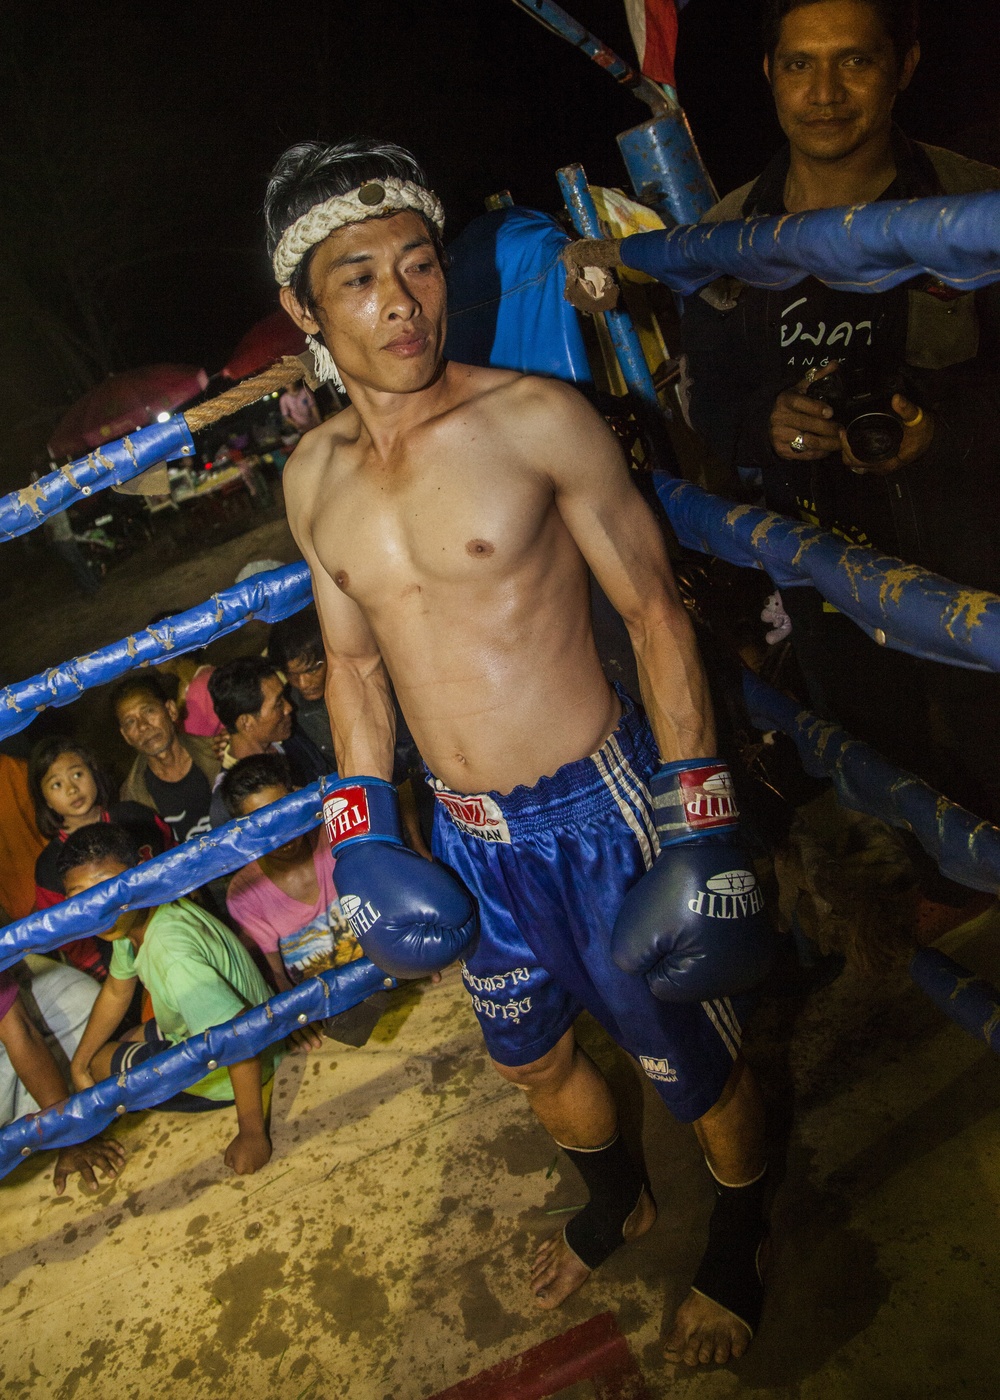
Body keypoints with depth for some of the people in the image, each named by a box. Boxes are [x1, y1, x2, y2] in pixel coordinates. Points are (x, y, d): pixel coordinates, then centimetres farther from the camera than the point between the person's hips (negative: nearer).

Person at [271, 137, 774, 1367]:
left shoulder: (537, 420, -14)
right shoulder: (313, 477, 1)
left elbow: (654, 611, -10)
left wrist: (699, 817, -12)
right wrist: (361, 824, 3)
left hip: (599, 810, -5)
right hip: (466, 837, 5)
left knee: (693, 1061, 13)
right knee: (534, 1058, 24)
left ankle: (736, 1250, 45)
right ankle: (615, 1202, 56)